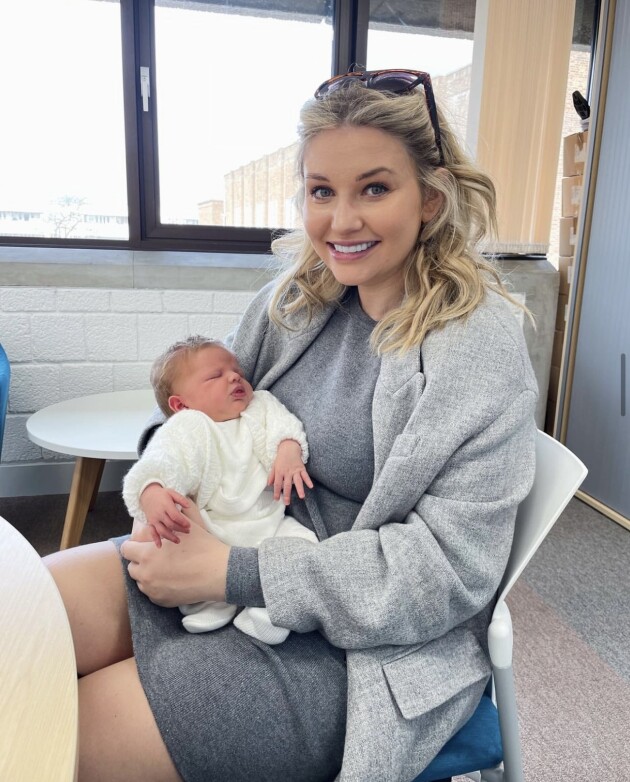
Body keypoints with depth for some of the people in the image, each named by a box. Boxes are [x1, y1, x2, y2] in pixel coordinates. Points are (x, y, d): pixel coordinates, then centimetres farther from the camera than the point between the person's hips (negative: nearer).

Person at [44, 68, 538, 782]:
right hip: (251, 550, 6)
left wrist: (234, 574, -23)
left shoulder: (481, 349, -17)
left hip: (360, 642, -5)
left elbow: (449, 564, -20)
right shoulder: (301, 291, 1)